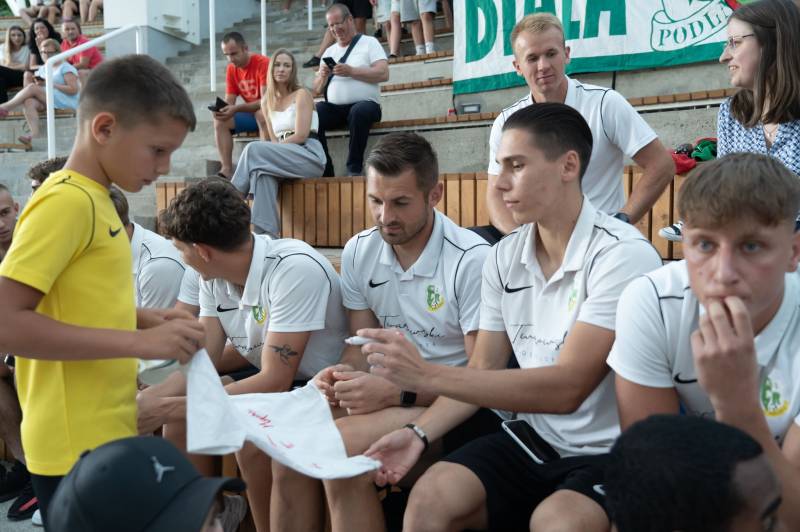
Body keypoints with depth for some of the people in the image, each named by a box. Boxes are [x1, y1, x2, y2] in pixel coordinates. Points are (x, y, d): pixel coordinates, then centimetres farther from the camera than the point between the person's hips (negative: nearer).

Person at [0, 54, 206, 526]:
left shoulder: (93, 201, 10)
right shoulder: (66, 202, -17)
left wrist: (148, 320, 6)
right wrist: (140, 342, -23)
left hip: (106, 438, 9)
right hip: (79, 450, -9)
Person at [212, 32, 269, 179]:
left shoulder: (263, 63, -20)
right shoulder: (231, 69, 1)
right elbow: (229, 101, 1)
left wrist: (236, 109, -35)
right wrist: (221, 109, -24)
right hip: (250, 113, 7)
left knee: (262, 114, -39)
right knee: (220, 121, -14)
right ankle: (227, 169, -24)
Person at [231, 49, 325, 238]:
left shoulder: (301, 95, 0)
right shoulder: (267, 101, 18)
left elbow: (301, 136, -10)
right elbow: (273, 140, 13)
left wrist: (270, 150, -8)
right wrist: (266, 155, -10)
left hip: (310, 156, -4)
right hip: (286, 158, 4)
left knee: (254, 150, -26)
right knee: (263, 171, -33)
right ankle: (267, 235, -42)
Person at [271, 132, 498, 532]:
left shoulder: (471, 260, -16)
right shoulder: (358, 252, 5)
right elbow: (363, 345, 10)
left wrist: (397, 393, -26)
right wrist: (343, 375, -13)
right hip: (390, 394, 6)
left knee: (341, 450, -28)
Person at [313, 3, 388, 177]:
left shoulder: (369, 42, 9)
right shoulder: (329, 51, 23)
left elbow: (383, 73, -7)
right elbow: (317, 90, 19)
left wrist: (351, 71, -13)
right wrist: (323, 76, -3)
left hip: (364, 103, -4)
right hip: (333, 108, 4)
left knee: (360, 111, -39)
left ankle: (355, 168, -27)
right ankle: (324, 171, -20)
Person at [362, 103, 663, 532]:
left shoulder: (622, 255, -18)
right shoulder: (503, 257, 3)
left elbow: (566, 388, -24)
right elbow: (483, 369, 8)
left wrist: (428, 376, -28)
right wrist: (419, 432, -9)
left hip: (610, 453, -5)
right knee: (429, 497, -18)